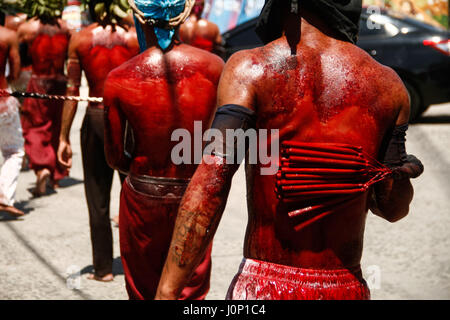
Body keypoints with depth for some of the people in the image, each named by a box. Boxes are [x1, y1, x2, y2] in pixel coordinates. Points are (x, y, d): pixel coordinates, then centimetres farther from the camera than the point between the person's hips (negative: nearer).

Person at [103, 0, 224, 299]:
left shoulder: (120, 79, -15)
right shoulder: (213, 66, -11)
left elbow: (117, 159, -6)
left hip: (143, 196, -1)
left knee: (144, 292, 17)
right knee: (192, 291, 14)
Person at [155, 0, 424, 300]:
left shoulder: (251, 68, -10)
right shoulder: (387, 85, -1)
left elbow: (211, 182, -20)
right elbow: (392, 206, 4)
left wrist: (167, 291, -20)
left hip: (262, 286, -3)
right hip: (347, 288, 3)